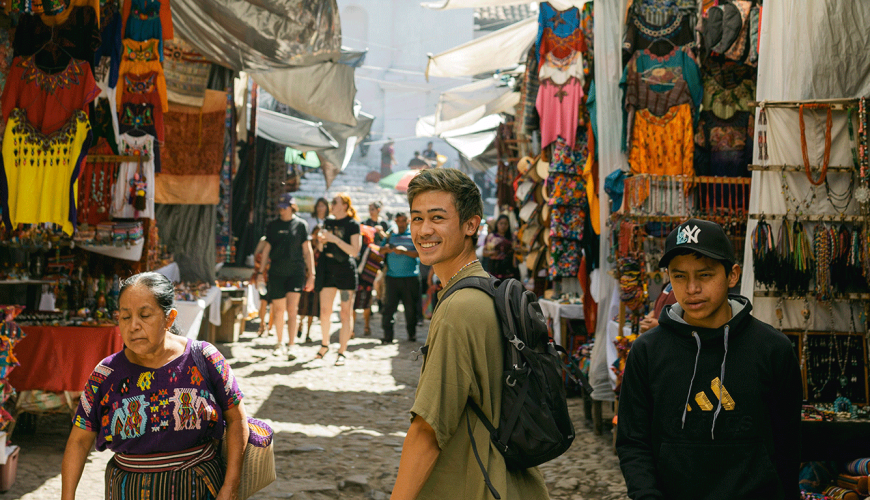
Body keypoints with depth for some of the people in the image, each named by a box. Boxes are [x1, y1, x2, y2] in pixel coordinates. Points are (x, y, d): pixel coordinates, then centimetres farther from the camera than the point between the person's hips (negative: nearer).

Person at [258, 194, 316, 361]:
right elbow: (266, 249, 13)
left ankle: (292, 346, -10)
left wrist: (311, 274, 1)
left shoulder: (301, 225, 2)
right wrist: (261, 272, 9)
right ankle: (280, 343, 22)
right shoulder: (272, 226, 9)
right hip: (276, 272, 3)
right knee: (278, 309, 6)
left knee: (292, 308, -12)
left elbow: (307, 250, 4)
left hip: (296, 271, -3)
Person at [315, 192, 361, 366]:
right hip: (327, 269, 5)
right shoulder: (328, 222, 12)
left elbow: (355, 251, -12)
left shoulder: (352, 225, -4)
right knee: (324, 310, 7)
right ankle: (325, 344, 26)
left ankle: (342, 352, -1)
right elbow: (320, 248, 19)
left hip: (346, 270, -5)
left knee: (346, 313, -4)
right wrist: (321, 241, -3)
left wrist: (335, 239, -17)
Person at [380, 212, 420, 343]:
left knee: (411, 307, 4)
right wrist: (385, 249, -7)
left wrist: (404, 251, -19)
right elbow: (380, 251, 16)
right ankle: (387, 335, -2)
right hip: (392, 277, 2)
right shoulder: (391, 235, 15)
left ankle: (412, 333, 19)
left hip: (410, 277, -2)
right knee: (389, 306, -4)